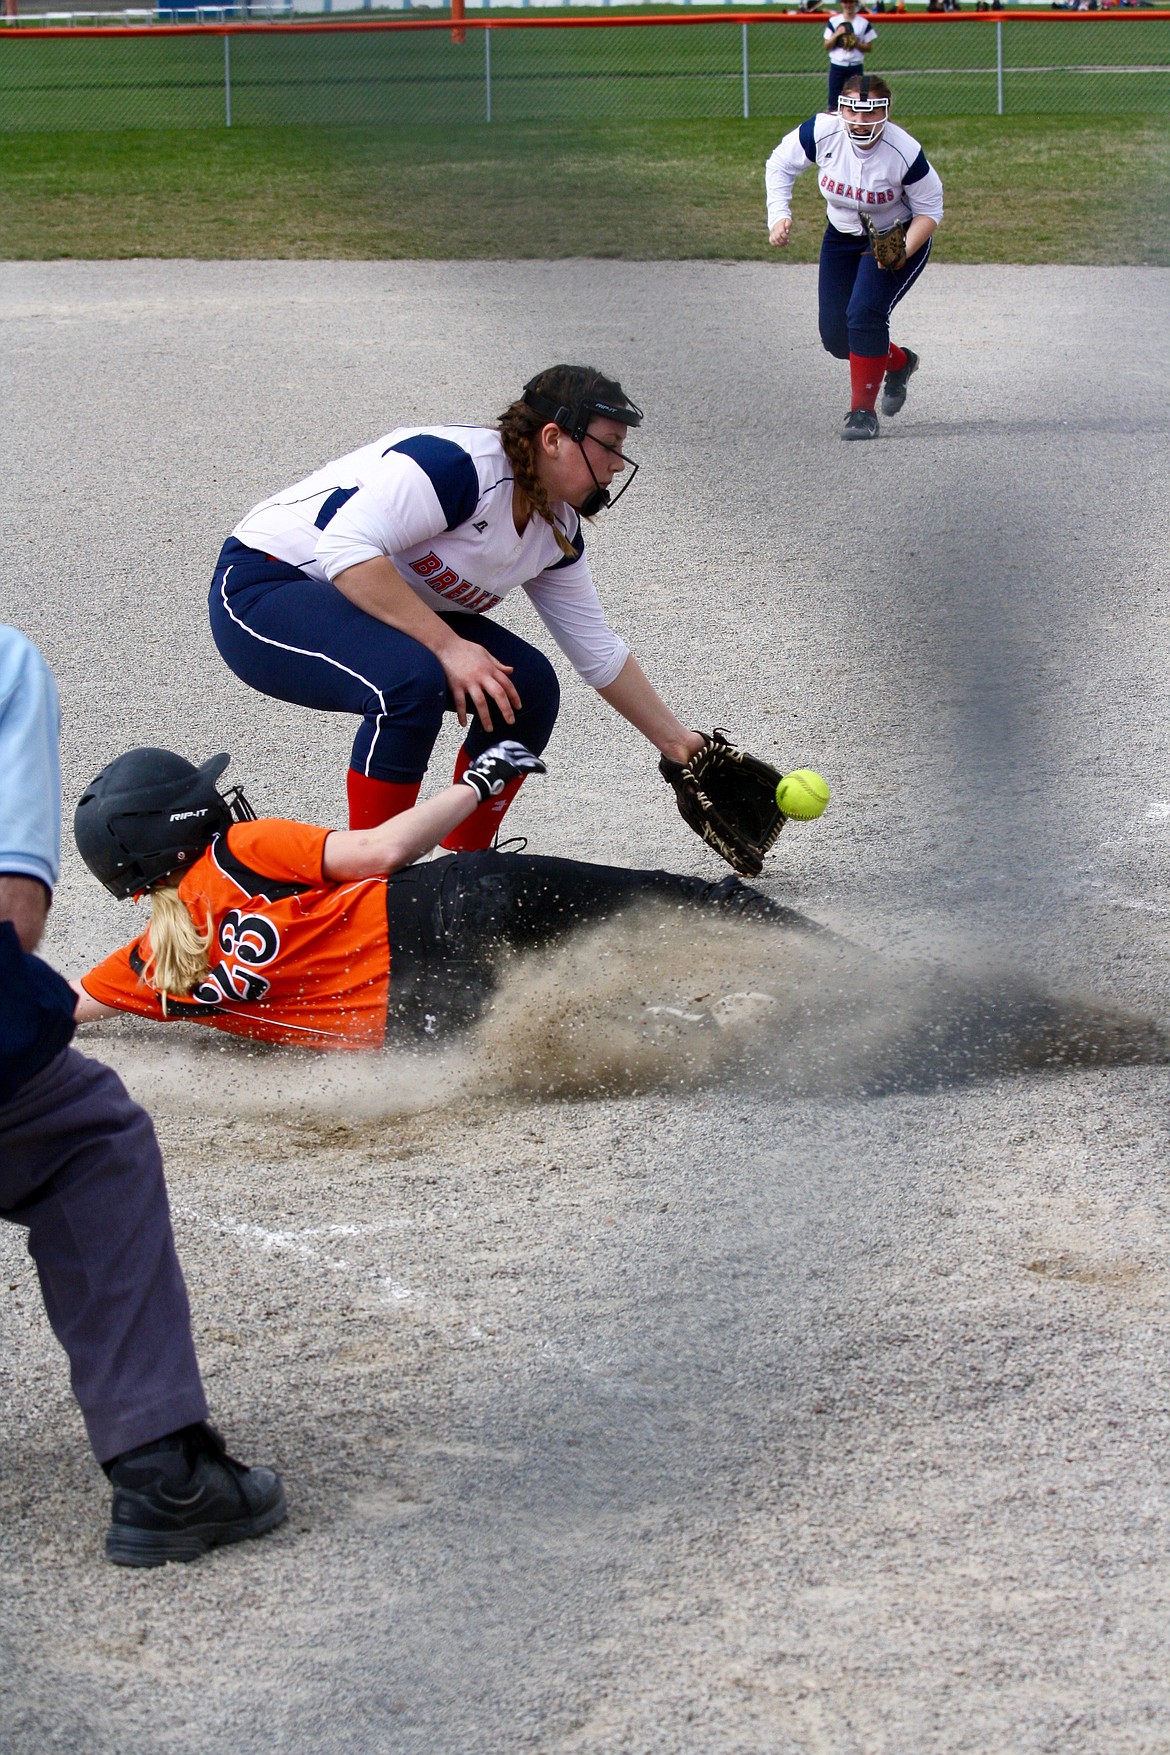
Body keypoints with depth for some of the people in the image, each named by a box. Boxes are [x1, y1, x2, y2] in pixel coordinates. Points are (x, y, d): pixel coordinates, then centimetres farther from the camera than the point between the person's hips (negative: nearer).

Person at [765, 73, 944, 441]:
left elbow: (930, 210, -15)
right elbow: (780, 165, -3)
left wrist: (903, 252, -31)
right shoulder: (821, 132, -22)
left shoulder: (904, 152, -28)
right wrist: (778, 215, -17)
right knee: (836, 337, 2)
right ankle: (898, 362, 33)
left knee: (864, 313, -25)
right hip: (842, 239, 5)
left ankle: (863, 411, -12)